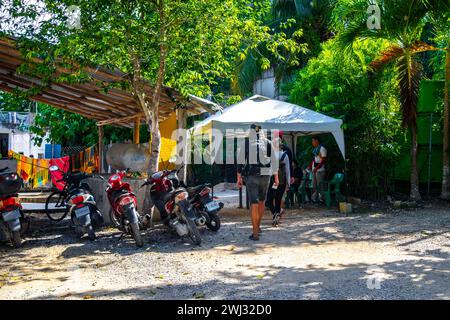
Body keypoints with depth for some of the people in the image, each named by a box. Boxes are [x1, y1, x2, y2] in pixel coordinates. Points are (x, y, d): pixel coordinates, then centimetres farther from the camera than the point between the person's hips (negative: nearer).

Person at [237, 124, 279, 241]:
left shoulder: (245, 144, -1)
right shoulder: (268, 143, 4)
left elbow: (240, 161, -2)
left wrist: (239, 178, 5)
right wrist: (276, 177, 11)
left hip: (251, 176, -2)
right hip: (265, 175, 2)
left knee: (254, 203, -3)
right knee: (262, 201, 20)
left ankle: (255, 233, -7)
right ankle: (258, 226, 34)